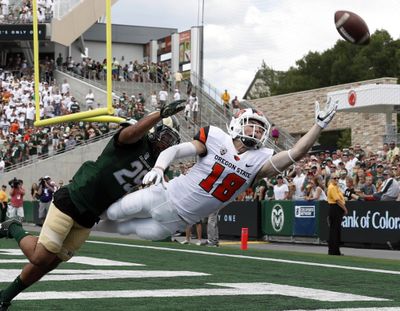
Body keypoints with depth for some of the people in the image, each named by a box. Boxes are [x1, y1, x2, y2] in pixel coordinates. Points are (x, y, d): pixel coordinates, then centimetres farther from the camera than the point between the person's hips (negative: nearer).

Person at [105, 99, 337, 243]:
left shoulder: (259, 160, -7)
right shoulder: (217, 138, -12)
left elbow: (295, 153, -19)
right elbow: (175, 150, -13)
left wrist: (320, 125, -27)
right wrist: (158, 168, -33)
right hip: (166, 195, -2)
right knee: (113, 214, 8)